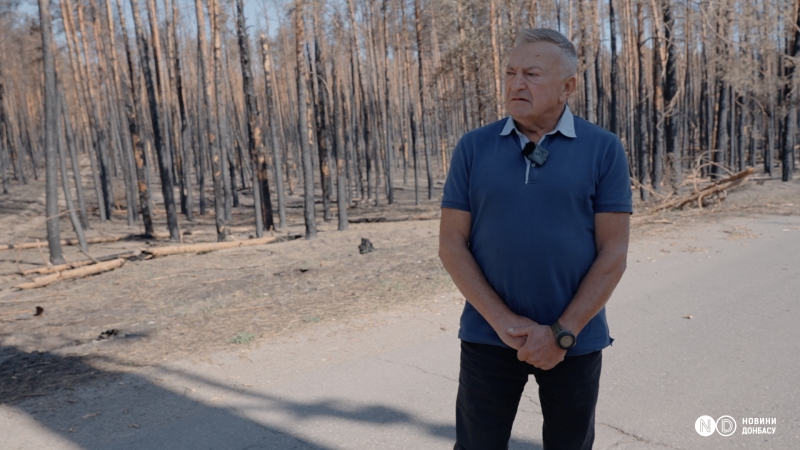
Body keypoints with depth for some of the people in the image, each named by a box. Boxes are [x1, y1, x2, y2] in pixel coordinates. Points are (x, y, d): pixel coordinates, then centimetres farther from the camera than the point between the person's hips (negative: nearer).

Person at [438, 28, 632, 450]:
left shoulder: (604, 150, -4)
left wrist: (563, 333, -12)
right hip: (488, 337, 1)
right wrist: (503, 321, -12)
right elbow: (451, 244, -3)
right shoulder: (473, 147, -1)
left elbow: (613, 252, -6)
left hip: (575, 341, 0)